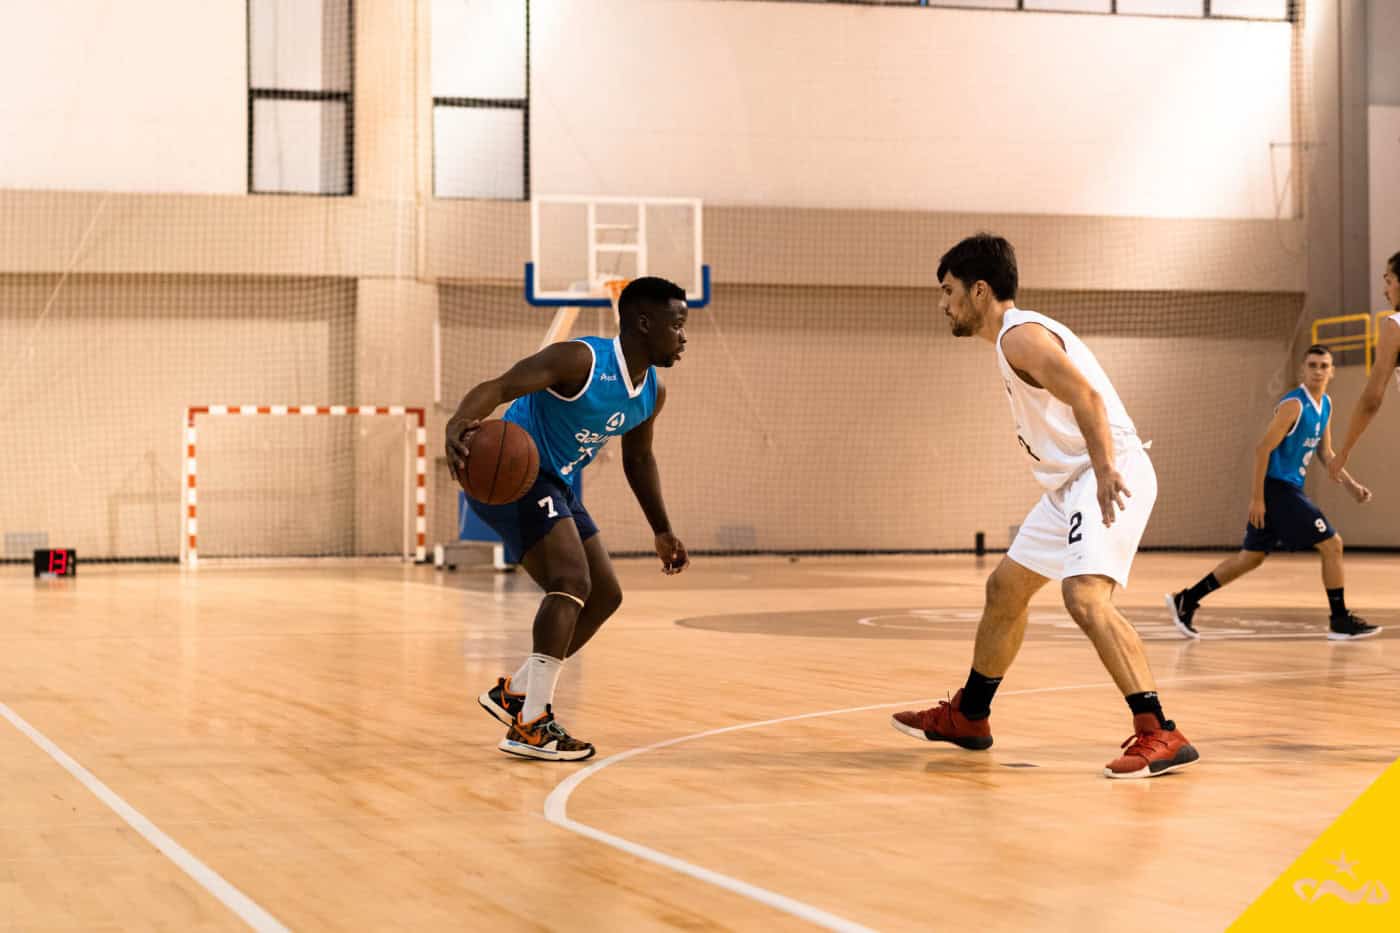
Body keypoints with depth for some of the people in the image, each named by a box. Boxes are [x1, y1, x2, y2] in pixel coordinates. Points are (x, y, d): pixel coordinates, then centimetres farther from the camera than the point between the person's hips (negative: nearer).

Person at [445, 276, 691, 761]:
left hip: (556, 487, 10)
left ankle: (516, 692, 20)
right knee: (572, 581, -24)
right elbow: (499, 386, -33)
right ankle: (530, 725, -23)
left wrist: (662, 531, 24)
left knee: (605, 595, 10)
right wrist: (459, 424, -53)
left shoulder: (653, 393, 5)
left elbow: (638, 458, 23)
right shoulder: (580, 360, -22)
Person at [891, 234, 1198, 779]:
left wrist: (1105, 470, -37)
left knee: (1085, 596, -27)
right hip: (1072, 484, 11)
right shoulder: (1015, 336, 18)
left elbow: (1087, 397, -27)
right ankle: (966, 717, 36)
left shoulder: (1021, 336, -14)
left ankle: (1160, 735, -29)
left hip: (1109, 478, -11)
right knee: (1005, 589, 20)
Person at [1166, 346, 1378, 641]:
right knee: (1331, 545, -6)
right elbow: (1263, 448, -19)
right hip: (1276, 488, -9)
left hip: (1289, 489, 9)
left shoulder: (1325, 405, 11)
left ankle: (1186, 600, 16)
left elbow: (1325, 452, 22)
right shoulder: (1293, 405, -16)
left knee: (1251, 557, 13)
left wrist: (1350, 485, 13)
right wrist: (1256, 498, -21)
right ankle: (1341, 621, 2)